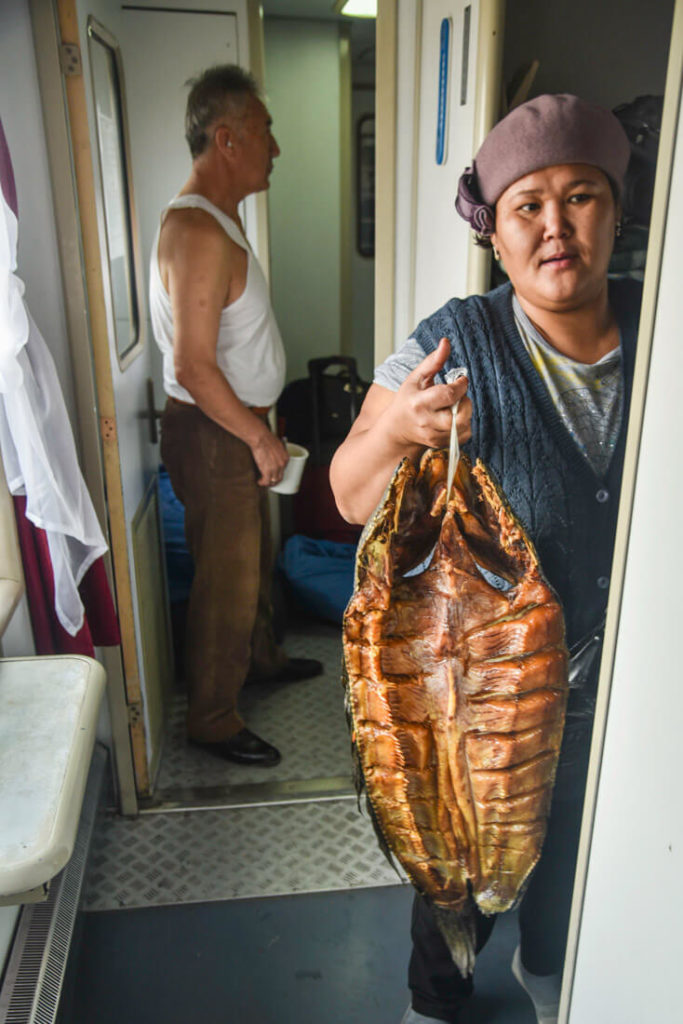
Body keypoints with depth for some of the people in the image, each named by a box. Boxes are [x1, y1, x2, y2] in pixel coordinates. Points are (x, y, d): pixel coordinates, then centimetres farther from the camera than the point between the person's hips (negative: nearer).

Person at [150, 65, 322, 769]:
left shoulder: (217, 216, 10)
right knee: (225, 582, 3)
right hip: (211, 434, -10)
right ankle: (212, 719, 22)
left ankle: (260, 657, 46)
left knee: (253, 556, 24)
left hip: (236, 427, 10)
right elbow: (193, 367, -28)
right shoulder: (198, 232, -24)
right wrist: (260, 438, -18)